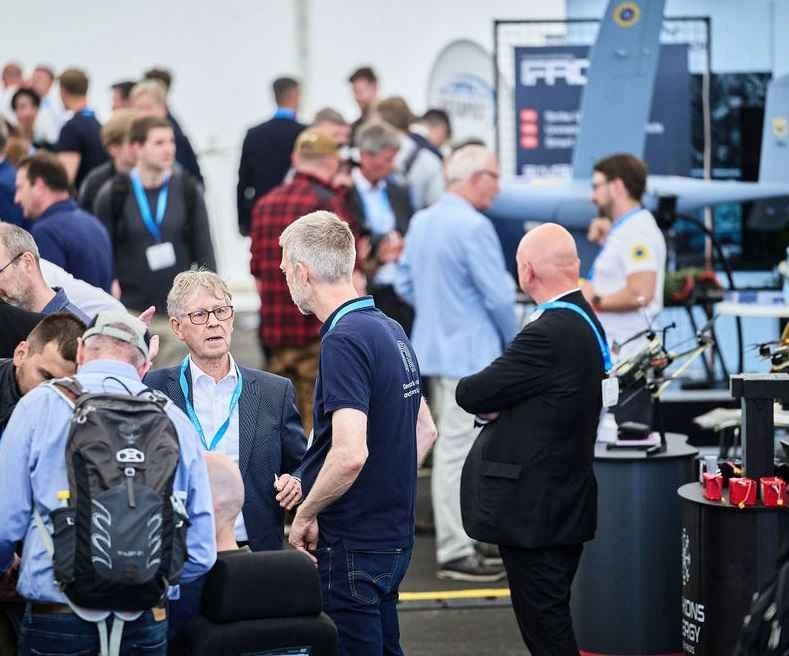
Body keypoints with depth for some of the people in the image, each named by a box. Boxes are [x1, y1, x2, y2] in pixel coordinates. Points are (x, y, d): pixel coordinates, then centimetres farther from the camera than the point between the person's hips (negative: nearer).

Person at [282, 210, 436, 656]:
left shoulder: (344, 340, -19)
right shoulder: (391, 329, 10)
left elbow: (350, 453, -27)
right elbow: (425, 430, 21)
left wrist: (306, 514, -13)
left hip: (352, 546, -9)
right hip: (394, 534, 9)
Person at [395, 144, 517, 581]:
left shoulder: (421, 222, 9)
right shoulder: (474, 227, -18)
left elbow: (405, 284, 15)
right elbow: (499, 295, -18)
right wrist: (511, 342, -2)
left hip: (434, 345, 9)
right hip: (470, 352, -9)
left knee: (450, 446, 18)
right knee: (459, 451, -6)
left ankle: (453, 538, 28)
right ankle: (456, 553, -4)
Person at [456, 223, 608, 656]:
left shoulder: (550, 333, -22)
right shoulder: (583, 320, 10)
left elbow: (470, 395, -17)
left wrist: (488, 403, 4)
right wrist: (498, 404, -6)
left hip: (534, 508, -10)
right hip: (565, 502, 10)